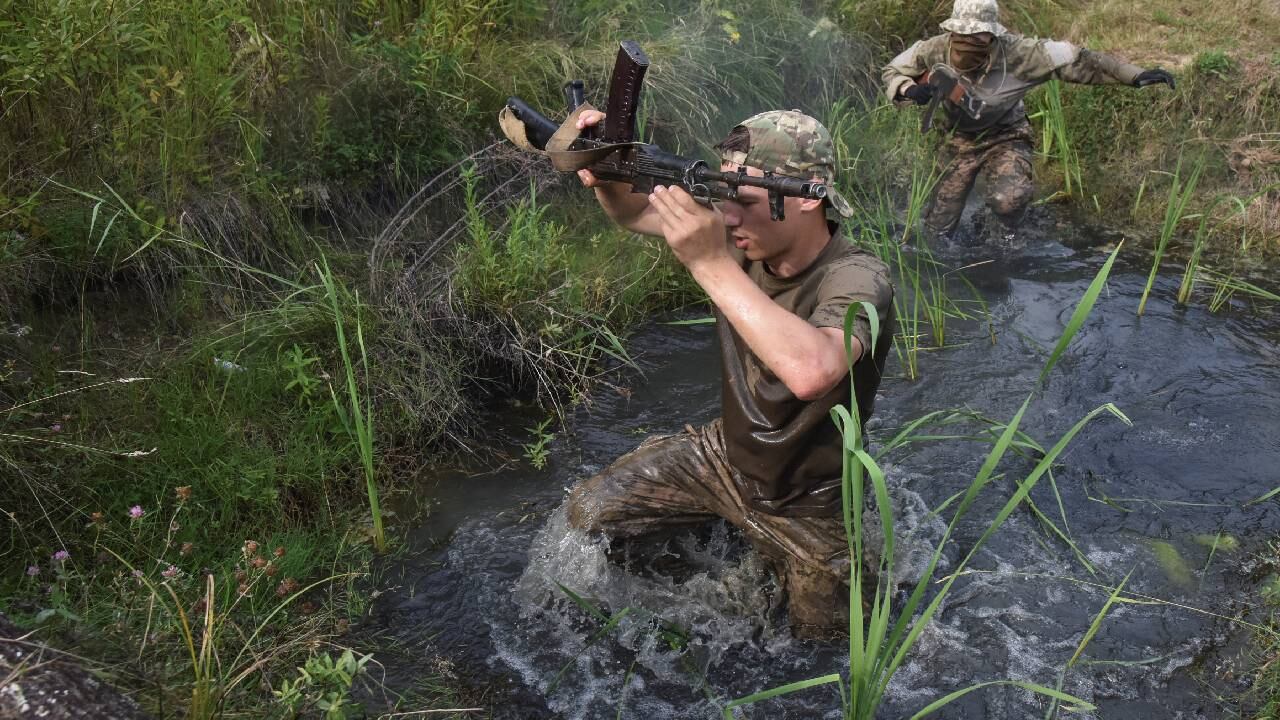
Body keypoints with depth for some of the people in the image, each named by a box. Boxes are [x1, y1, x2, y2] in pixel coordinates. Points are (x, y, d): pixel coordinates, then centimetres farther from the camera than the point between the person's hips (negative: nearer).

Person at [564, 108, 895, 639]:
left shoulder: (858, 279, -33)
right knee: (589, 513, 2)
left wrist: (712, 264, -52)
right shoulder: (750, 242, -17)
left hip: (807, 507, -4)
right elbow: (636, 214, -5)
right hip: (724, 454, 4)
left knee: (818, 638, 12)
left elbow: (812, 371, -54)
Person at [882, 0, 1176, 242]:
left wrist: (1135, 75, -26)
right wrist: (908, 91, -33)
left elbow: (1077, 61, -24)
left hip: (1005, 138, -2)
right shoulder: (935, 51, -23)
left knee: (1007, 200, -31)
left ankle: (1008, 235, 5)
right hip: (960, 141, 2)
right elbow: (892, 73, -10)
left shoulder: (1017, 53, -28)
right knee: (937, 230, 3)